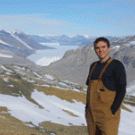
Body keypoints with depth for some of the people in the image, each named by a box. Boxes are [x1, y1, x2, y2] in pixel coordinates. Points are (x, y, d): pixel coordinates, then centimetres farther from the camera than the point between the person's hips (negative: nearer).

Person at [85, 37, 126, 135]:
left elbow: (122, 89, -12)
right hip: (92, 114, 7)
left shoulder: (117, 65, -7)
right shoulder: (94, 66, 14)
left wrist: (113, 111, -17)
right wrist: (87, 107, 13)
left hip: (107, 115, -7)